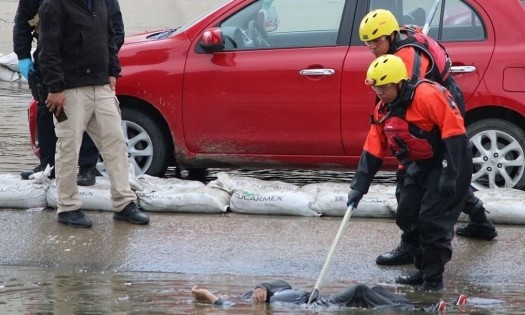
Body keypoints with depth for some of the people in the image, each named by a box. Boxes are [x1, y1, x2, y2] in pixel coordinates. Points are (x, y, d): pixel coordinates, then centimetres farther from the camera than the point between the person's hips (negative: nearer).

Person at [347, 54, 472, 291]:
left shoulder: (428, 96, -25)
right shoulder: (383, 110, 2)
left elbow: (454, 133, -25)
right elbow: (373, 150, 5)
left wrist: (451, 175, -27)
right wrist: (359, 187, -1)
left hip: (450, 161, -9)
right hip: (420, 165, 9)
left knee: (433, 219, -13)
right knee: (407, 216, 6)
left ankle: (434, 279, -2)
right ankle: (423, 270, 21)